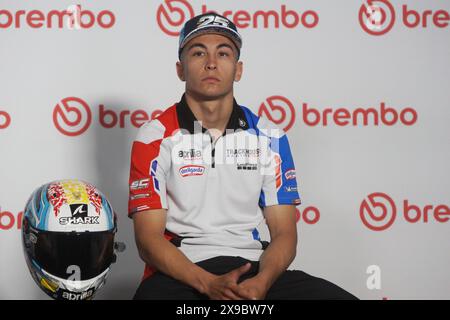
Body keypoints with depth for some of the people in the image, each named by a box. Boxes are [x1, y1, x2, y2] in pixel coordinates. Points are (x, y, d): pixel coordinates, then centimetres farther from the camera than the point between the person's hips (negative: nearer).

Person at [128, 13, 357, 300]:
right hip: (181, 273, -2)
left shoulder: (269, 138, 10)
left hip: (253, 269, 3)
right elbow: (149, 237, -4)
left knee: (338, 296, -23)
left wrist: (261, 282, -15)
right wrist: (209, 284, -19)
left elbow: (284, 232, 7)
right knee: (154, 292, -37)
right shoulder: (155, 138, 2)